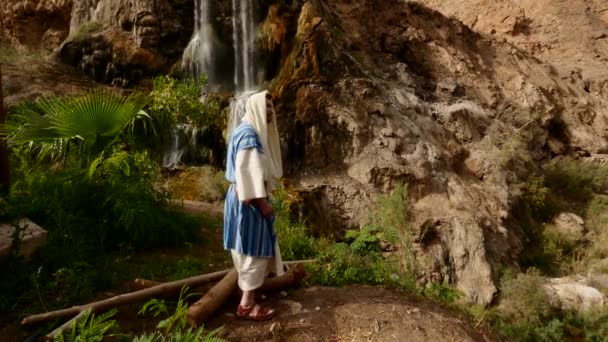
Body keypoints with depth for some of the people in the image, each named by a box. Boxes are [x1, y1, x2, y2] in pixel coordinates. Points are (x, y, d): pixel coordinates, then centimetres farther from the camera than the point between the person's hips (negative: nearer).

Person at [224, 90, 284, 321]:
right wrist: (262, 202, -22)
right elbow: (248, 171, -23)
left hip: (249, 198, 11)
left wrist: (262, 199, 20)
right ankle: (246, 305, 4)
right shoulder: (248, 134, -16)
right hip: (249, 200, -11)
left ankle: (248, 296, 30)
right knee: (254, 250, -5)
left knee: (252, 250, 17)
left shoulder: (254, 132, 16)